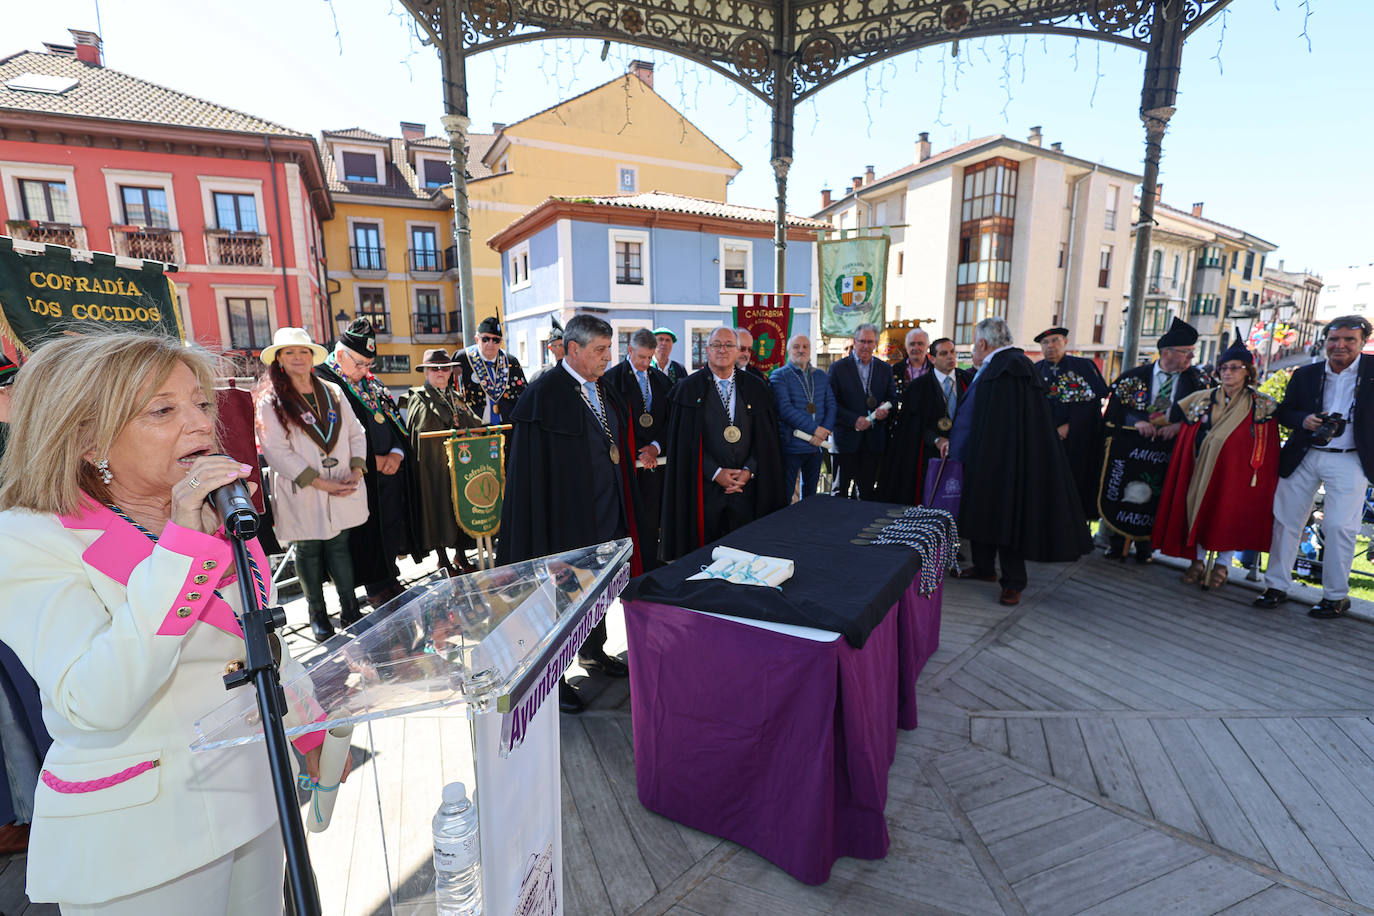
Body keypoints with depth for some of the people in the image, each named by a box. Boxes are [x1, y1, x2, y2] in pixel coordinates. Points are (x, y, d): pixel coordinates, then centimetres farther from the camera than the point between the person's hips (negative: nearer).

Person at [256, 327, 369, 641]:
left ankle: (350, 609, 20)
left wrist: (356, 471, -5)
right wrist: (321, 483, -16)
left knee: (340, 546, 10)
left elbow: (355, 433, 9)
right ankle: (318, 614, 23)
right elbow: (276, 451, -12)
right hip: (302, 495, -3)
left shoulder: (333, 392, 8)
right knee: (308, 550, 9)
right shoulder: (270, 401, -5)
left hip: (343, 490, 3)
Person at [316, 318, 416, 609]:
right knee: (368, 535, 2)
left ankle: (390, 580, 29)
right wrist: (371, 460, -15)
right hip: (360, 480, -7)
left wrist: (397, 453, -4)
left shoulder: (371, 383, 14)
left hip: (390, 473, 7)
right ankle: (377, 590, 17)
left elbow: (395, 419, 14)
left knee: (391, 528, 14)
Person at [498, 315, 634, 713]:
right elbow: (531, 466, -18)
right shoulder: (544, 394, -16)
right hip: (567, 519, -7)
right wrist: (543, 528, -20)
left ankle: (593, 650, 43)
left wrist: (622, 511, 14)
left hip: (606, 516, 8)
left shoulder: (604, 390, 8)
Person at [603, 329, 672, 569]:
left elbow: (670, 419, 11)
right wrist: (635, 456, -12)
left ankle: (652, 571, 17)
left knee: (651, 520, 7)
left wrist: (657, 446, -5)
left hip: (654, 460, 4)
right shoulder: (612, 378, -4)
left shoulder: (660, 380, 11)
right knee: (632, 520, -2)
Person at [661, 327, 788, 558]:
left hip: (747, 486, 2)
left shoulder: (755, 389, 7)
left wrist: (749, 470, -7)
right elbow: (685, 441, -5)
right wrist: (715, 472, -12)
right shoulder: (689, 389, 0)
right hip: (705, 485, -2)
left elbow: (765, 437, 6)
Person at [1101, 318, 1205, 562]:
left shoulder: (1194, 380, 8)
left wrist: (1178, 425, -14)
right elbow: (1115, 410, 0)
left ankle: (1145, 546, 10)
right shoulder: (1135, 376, 5)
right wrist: (1136, 422, -16)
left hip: (1170, 448, 1)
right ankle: (1116, 544, 11)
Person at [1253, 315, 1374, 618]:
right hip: (1303, 458, 3)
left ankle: (1336, 596, 11)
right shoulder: (1305, 374, 6)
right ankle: (1276, 586, 16)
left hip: (1349, 461, -2)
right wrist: (1303, 420, -9)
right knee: (1286, 519, 5)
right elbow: (1284, 411, 9)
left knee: (1339, 525, -4)